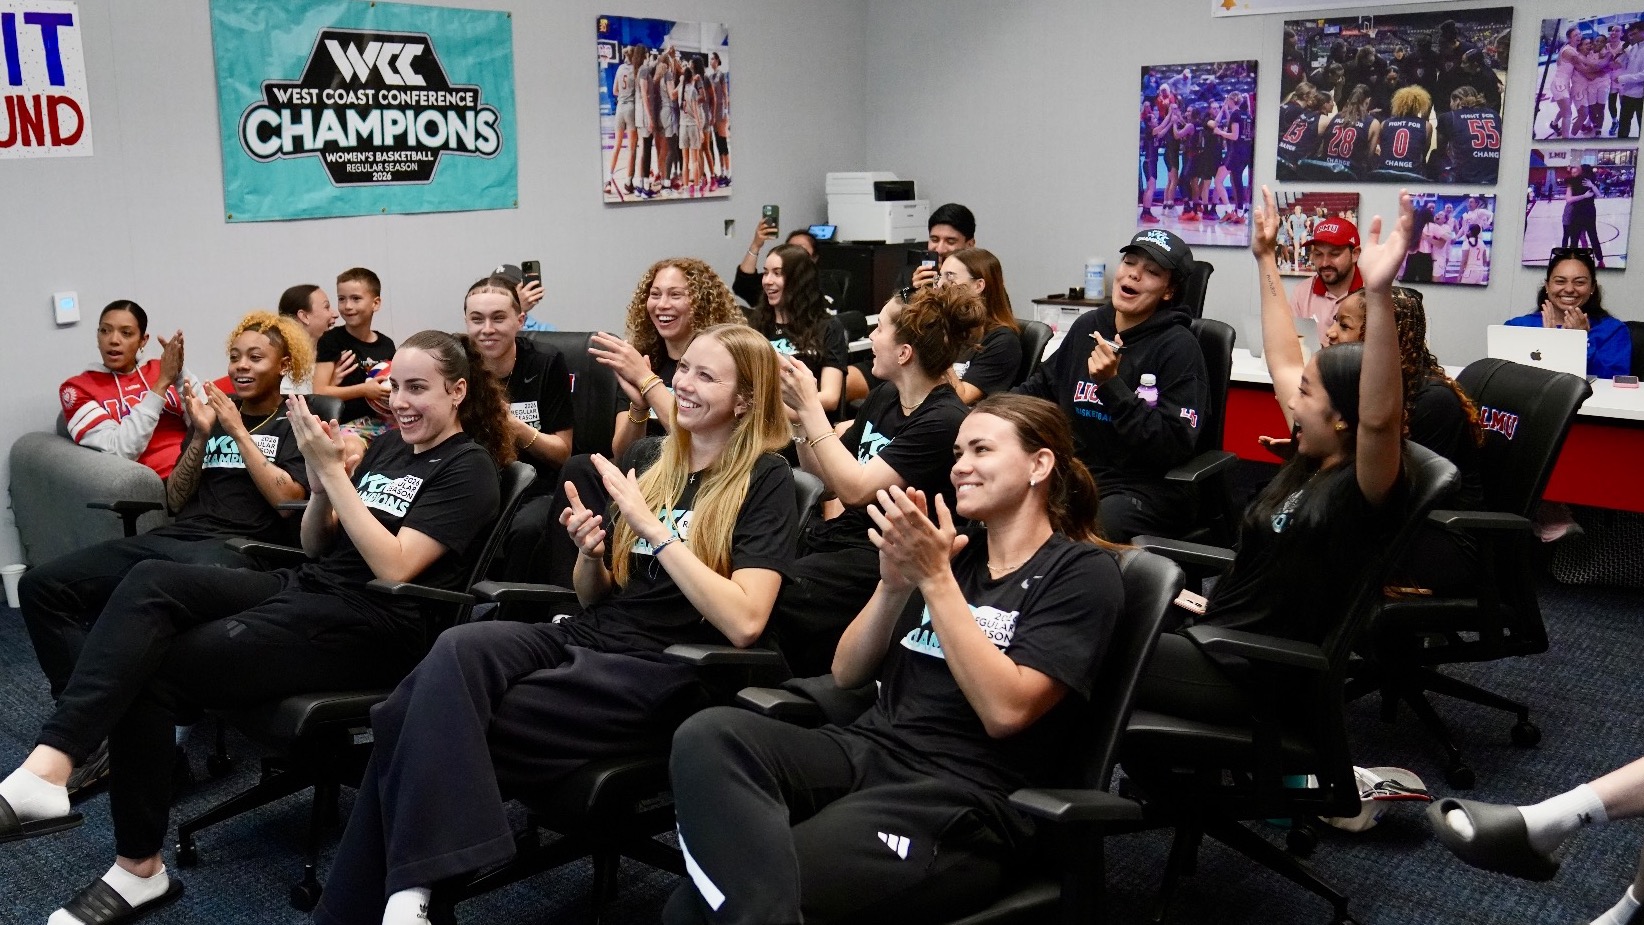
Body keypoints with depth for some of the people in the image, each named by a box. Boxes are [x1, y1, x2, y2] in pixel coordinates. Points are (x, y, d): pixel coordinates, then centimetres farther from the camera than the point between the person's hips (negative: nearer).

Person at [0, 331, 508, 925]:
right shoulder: (388, 445, 17)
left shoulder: (468, 469, -6)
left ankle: (138, 866, -13)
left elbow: (394, 568, -17)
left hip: (372, 626, -8)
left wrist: (332, 471, -18)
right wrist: (321, 482, -2)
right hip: (305, 588, 8)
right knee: (150, 581, -18)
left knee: (150, 670, -17)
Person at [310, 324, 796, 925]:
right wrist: (591, 552, -2)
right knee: (458, 648, -27)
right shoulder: (654, 462, 16)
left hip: (659, 675, -6)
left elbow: (743, 623, -17)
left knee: (428, 721, -22)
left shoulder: (765, 479, -3)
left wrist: (653, 527, -17)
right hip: (581, 639, 6)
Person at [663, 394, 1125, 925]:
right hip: (866, 752, 7)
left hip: (965, 801, -7)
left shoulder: (1082, 571, 0)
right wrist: (895, 583, -3)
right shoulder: (952, 544, 18)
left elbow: (1005, 710, -14)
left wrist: (934, 577, -14)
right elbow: (847, 674, 15)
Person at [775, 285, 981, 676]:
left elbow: (854, 489, -20)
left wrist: (810, 407, -15)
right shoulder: (884, 396, 10)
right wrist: (800, 412, 2)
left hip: (878, 557, -8)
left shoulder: (945, 421, -16)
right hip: (838, 533, 8)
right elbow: (825, 476, 17)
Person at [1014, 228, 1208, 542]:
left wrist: (1112, 384, -22)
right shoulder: (1088, 326, 11)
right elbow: (1042, 387, 29)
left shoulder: (1178, 346, -8)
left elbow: (1174, 447, -17)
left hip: (1147, 489, -6)